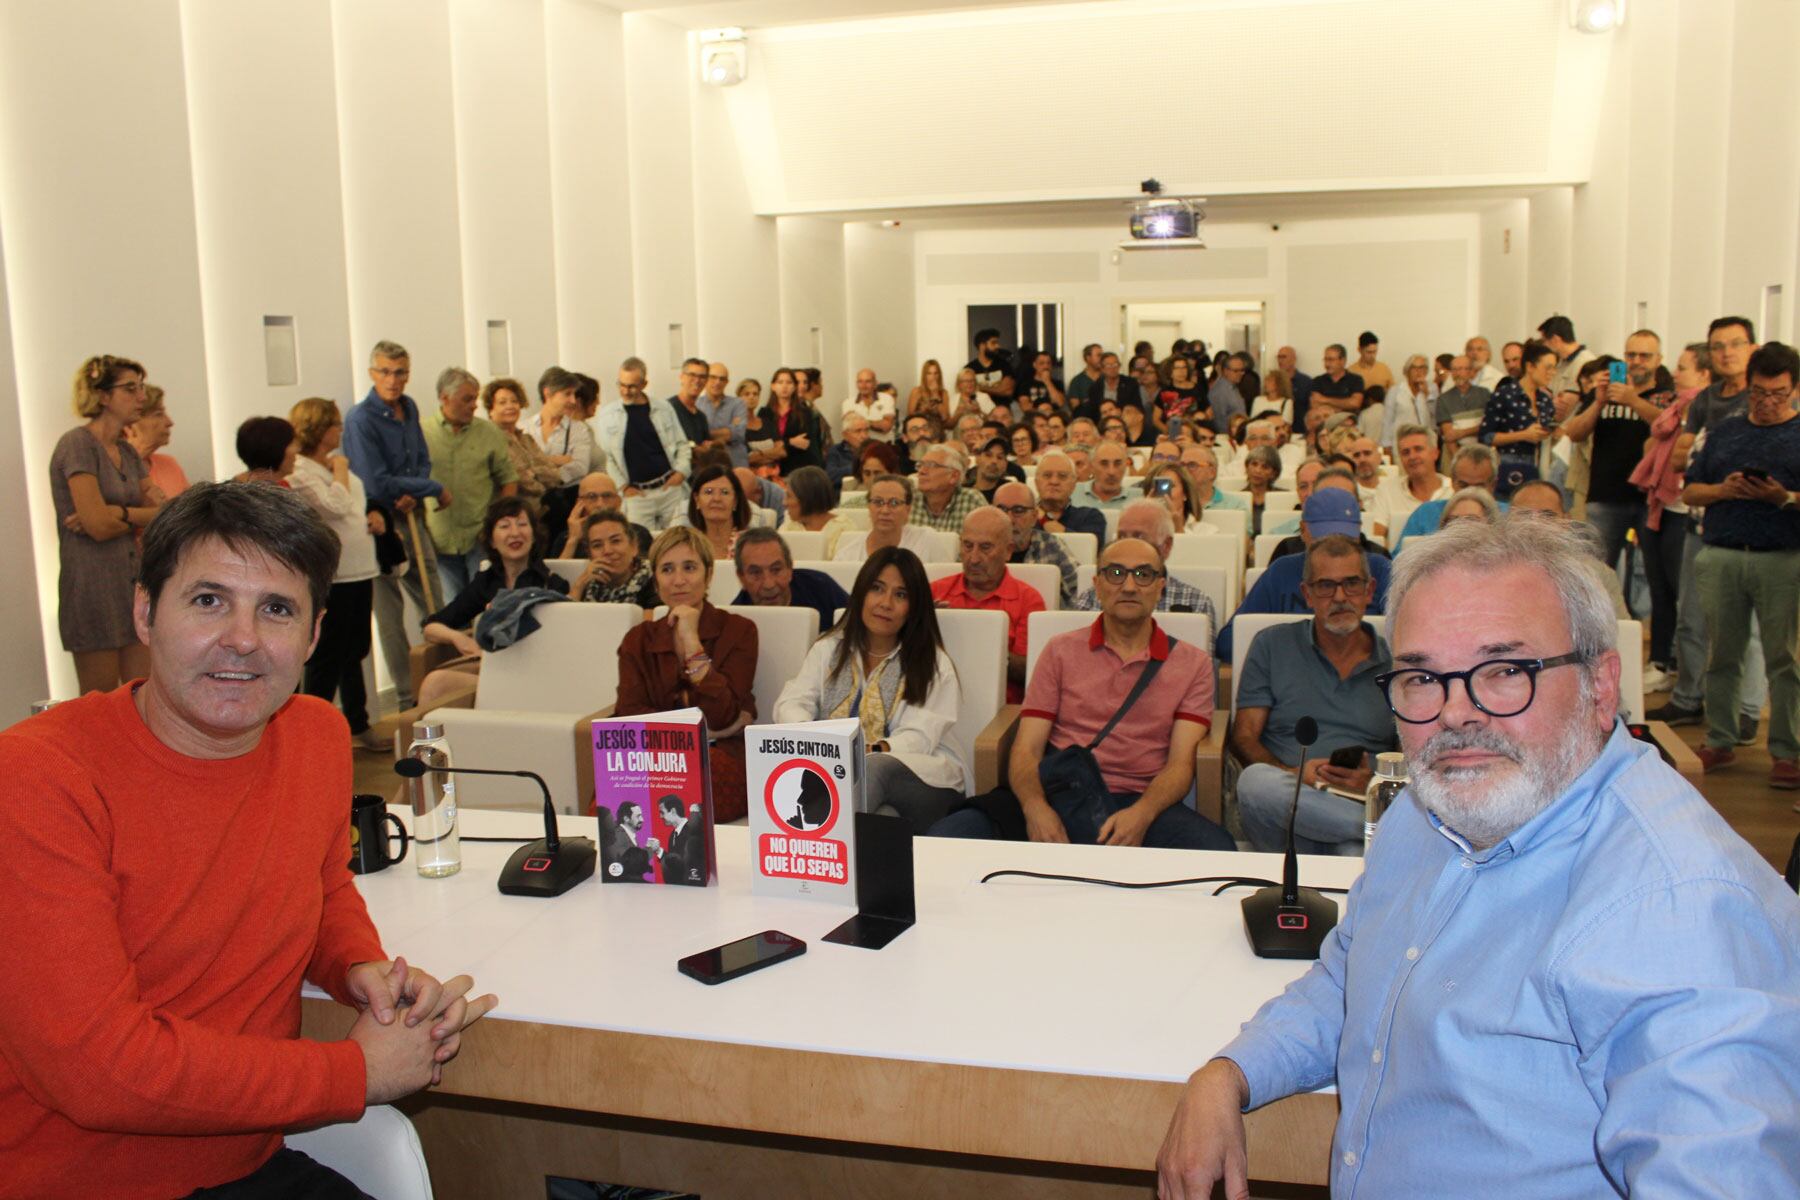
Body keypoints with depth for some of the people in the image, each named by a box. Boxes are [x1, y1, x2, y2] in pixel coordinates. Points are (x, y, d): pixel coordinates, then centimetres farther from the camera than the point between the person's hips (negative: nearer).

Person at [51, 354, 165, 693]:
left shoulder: (127, 451, 13)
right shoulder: (77, 444, -9)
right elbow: (98, 524, -18)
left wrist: (118, 515, -13)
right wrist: (146, 515, -1)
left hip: (133, 582, 7)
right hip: (94, 586, -7)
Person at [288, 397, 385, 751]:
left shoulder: (337, 465, 14)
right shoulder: (299, 473, -13)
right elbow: (335, 506, -25)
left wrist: (374, 515, 7)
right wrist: (339, 470, -11)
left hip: (360, 572, 9)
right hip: (331, 578, -9)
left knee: (354, 654, 18)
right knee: (326, 659, -3)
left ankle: (357, 725, 29)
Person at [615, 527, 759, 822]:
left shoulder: (738, 631, 6)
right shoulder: (638, 640, 15)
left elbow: (723, 717, -8)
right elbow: (627, 716, 1)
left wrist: (692, 643, -10)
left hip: (721, 757, -1)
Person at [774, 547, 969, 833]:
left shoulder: (933, 664, 4)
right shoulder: (828, 649, 16)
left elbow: (918, 739, -9)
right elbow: (791, 702, 3)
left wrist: (867, 751, -30)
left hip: (924, 775, -1)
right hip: (843, 774, 1)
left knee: (873, 767, -38)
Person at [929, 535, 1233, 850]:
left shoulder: (1192, 663, 15)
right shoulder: (1060, 651, 18)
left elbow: (1181, 761, 5)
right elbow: (1027, 748, 9)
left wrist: (1141, 815, -18)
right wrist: (1035, 808, -14)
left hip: (1142, 805, -1)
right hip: (1059, 801, 1)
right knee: (947, 836, -24)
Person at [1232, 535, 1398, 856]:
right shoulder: (1272, 646, 14)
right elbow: (1243, 737, 9)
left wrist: (1372, 782, -10)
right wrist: (1294, 775, -12)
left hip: (1363, 805, -4)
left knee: (1358, 855, -43)